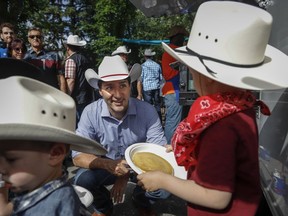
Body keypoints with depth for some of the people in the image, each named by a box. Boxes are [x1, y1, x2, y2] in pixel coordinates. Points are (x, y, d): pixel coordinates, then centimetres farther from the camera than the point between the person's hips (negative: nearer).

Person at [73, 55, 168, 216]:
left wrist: (127, 174, -32)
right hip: (107, 165, 1)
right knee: (83, 180, -27)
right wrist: (108, 164, -40)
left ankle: (141, 199, 13)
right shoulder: (90, 113, -19)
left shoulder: (147, 110, -21)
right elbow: (78, 156, -20)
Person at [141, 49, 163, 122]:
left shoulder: (143, 66, -5)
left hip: (147, 88, -3)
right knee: (157, 106, 10)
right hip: (156, 88, 3)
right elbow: (161, 78, 11)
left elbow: (141, 78, -2)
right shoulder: (157, 65, 5)